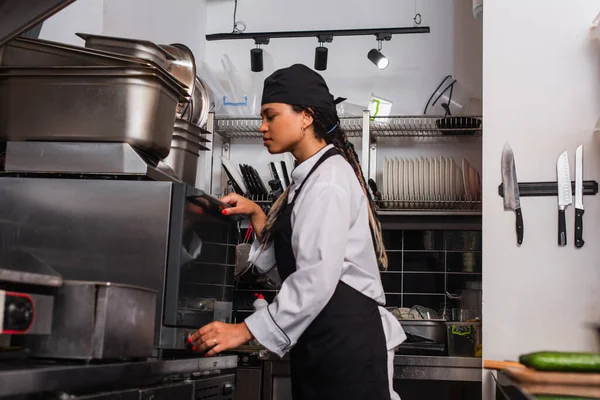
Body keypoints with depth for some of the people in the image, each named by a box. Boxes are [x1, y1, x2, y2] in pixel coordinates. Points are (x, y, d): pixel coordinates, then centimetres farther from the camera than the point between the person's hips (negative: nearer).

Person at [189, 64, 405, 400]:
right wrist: (256, 215, 6)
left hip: (346, 339, -9)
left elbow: (316, 280, -24)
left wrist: (245, 331, -20)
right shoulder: (310, 177, 16)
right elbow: (286, 263, 16)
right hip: (320, 341, 10)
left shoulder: (328, 180, -15)